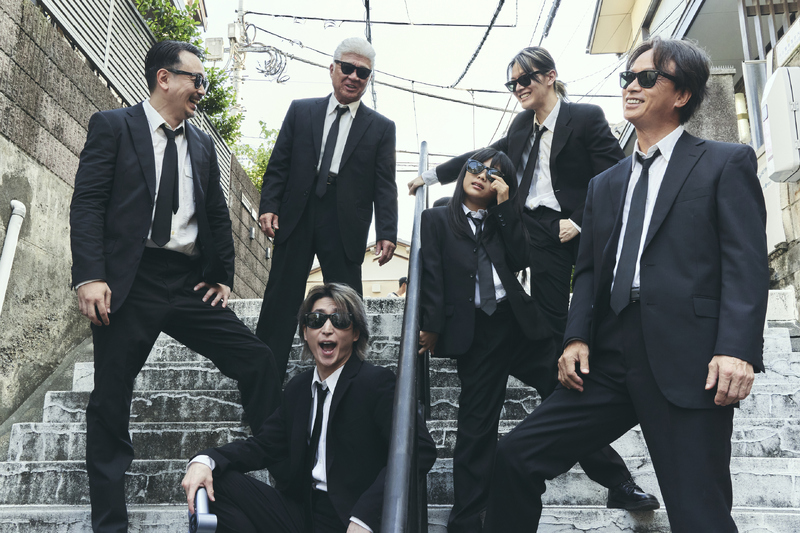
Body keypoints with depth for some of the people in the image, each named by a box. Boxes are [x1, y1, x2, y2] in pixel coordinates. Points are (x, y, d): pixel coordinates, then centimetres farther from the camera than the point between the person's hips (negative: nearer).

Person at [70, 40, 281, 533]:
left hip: (191, 287, 4)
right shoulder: (113, 126, 4)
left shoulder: (203, 145, 18)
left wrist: (224, 278, 8)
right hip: (130, 284, -4)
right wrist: (90, 275, -15)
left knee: (259, 362, -6)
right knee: (111, 400, 2)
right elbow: (88, 202, -5)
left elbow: (218, 216, 19)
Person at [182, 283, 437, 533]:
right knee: (217, 479, -8)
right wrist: (206, 460, -8)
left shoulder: (377, 381, -9)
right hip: (300, 512, 6)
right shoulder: (298, 388, 14)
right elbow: (264, 445, 13)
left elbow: (420, 449, -21)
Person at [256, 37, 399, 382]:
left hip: (345, 229, -1)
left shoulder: (381, 128, 9)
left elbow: (385, 185, 3)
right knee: (280, 301, 3)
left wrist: (387, 233, -8)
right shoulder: (300, 111, 12)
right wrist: (269, 206, -4)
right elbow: (278, 165, 10)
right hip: (295, 220, 1)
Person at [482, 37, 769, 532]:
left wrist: (737, 348, -18)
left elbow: (747, 263, -5)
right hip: (610, 359, 5)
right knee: (517, 456, 1)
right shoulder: (605, 184, 23)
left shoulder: (728, 163, 6)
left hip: (687, 362, -5)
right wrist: (577, 337, 2)